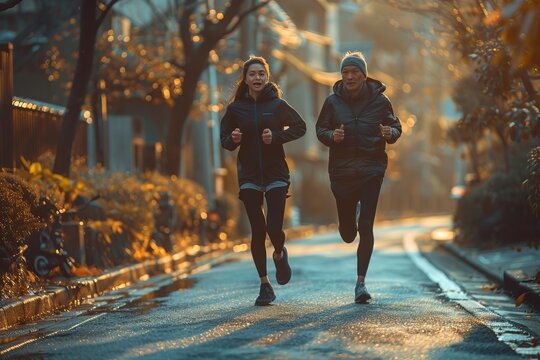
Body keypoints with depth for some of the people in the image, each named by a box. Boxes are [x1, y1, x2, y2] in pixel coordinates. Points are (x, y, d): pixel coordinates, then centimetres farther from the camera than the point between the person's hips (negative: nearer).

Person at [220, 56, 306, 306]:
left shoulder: (277, 105, -2)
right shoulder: (236, 108, 2)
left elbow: (300, 127, 6)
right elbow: (225, 140, 9)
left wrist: (276, 137, -9)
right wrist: (233, 140, -14)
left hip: (276, 173, -1)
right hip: (249, 176, 1)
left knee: (274, 227, -12)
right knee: (258, 231, 1)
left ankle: (280, 254, 24)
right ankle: (265, 285, 12)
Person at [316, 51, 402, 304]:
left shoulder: (379, 100, -1)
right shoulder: (333, 102, 0)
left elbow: (396, 127, 8)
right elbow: (320, 130, 7)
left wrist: (390, 134, -15)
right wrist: (332, 136, -15)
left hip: (371, 169, -2)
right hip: (342, 170, 2)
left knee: (366, 228, -12)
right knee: (348, 234, 9)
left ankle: (361, 283, -6)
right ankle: (353, 212, 48)